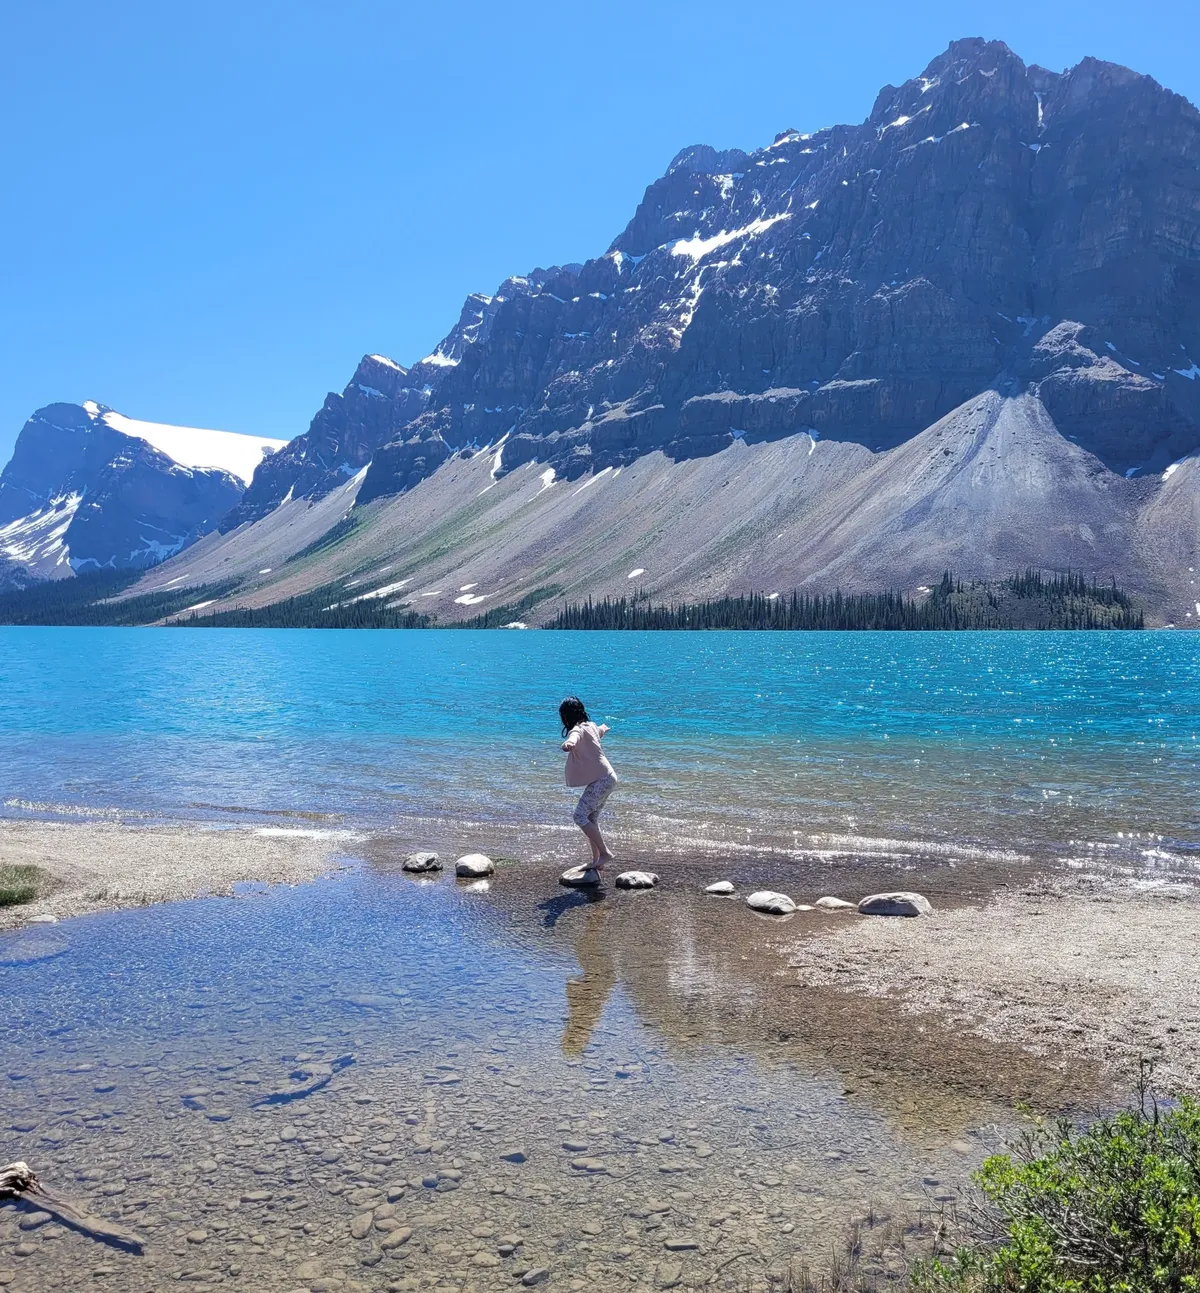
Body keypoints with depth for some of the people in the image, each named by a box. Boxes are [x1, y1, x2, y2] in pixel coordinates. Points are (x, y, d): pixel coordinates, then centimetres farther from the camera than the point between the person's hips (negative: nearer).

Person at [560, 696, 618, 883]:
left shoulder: (578, 730, -14)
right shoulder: (591, 726, 15)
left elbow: (574, 739, -40)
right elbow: (601, 730, 41)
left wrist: (568, 744, -64)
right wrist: (603, 727, 65)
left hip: (601, 780, -10)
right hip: (607, 778, 10)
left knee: (580, 816, -14)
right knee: (590, 819, 13)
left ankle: (605, 853, -11)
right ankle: (596, 861, 15)